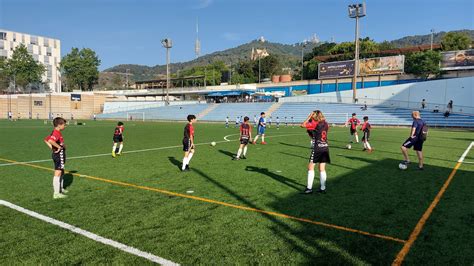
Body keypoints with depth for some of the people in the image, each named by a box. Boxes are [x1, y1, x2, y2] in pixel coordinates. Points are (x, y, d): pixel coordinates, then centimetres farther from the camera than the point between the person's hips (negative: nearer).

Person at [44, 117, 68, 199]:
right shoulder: (57, 133, -20)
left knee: (61, 172, 23)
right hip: (59, 155, -11)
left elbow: (46, 139, 21)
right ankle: (56, 193, -3)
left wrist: (52, 148, 13)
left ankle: (61, 188, 38)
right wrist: (59, 147, -26)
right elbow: (50, 141, -38)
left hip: (57, 155, 11)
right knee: (58, 173, -7)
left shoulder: (54, 132, 11)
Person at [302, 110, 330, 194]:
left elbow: (303, 125, -10)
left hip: (317, 148, -6)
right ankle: (323, 188, 14)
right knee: (322, 169, 11)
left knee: (311, 167, 2)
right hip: (325, 148, 6)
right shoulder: (325, 124, 7)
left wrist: (309, 116, -2)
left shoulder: (315, 124, -12)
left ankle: (309, 188, 1)